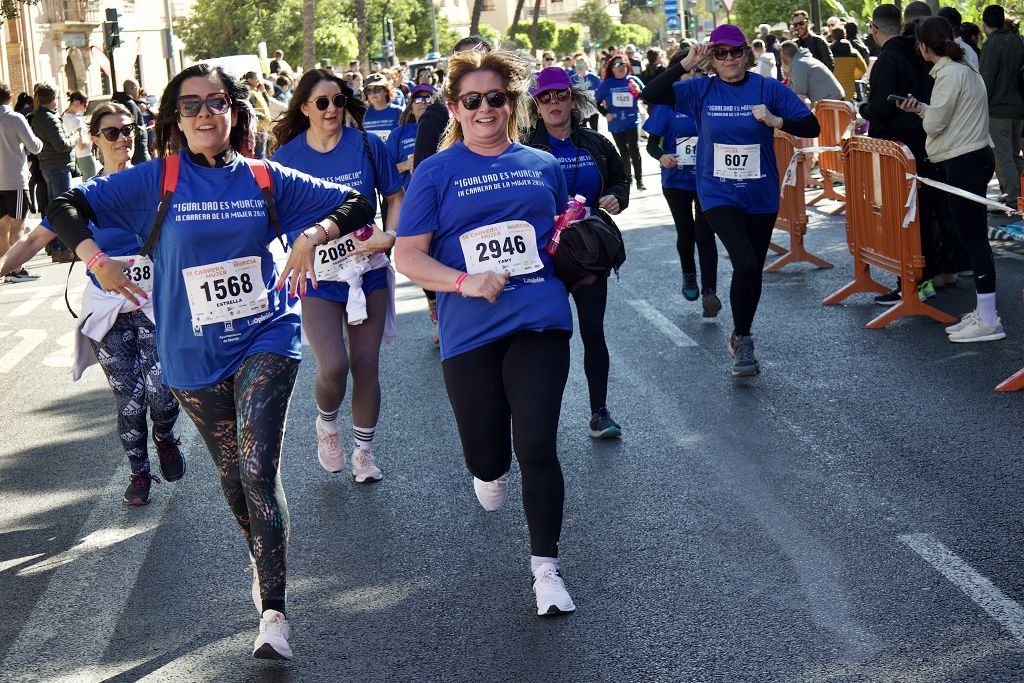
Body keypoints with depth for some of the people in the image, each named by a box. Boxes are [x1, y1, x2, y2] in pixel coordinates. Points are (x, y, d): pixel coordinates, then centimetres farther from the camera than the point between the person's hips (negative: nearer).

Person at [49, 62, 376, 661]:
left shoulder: (265, 180, 0)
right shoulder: (154, 182, -3)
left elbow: (355, 204, 3)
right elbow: (67, 207, -5)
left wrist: (310, 236, -15)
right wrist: (97, 260, -21)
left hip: (265, 340, -1)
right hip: (195, 356, 1)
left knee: (258, 470, -15)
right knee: (233, 476, 14)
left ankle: (274, 611, -12)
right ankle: (264, 563, 41)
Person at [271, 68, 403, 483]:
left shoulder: (367, 146, -3)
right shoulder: (287, 157, -3)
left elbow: (396, 197, 5)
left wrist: (388, 237, -11)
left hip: (368, 272, 1)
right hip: (317, 277, -1)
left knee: (366, 365, 7)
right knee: (333, 366, -14)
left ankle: (364, 451, 25)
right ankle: (326, 424, 19)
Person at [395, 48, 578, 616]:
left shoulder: (542, 165, 11)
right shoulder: (436, 172, 2)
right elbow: (407, 256, -2)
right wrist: (464, 282, -18)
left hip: (539, 319, 1)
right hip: (470, 331, -1)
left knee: (537, 449, -7)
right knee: (485, 454, 8)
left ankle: (545, 567, 8)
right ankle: (492, 473, 48)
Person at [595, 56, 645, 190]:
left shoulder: (633, 80, -1)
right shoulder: (607, 83, 1)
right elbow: (596, 101, 8)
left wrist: (638, 91, -18)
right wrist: (605, 113, -4)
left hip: (632, 122, -2)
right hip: (615, 124, 2)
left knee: (634, 150, -13)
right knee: (623, 152, 12)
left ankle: (639, 180, -11)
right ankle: (627, 178, 25)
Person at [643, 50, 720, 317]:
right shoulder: (667, 104, -7)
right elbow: (652, 143, -4)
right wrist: (662, 156, -24)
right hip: (677, 180, 0)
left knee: (704, 234, -10)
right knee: (685, 233, 14)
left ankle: (709, 292, -8)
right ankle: (689, 276, 41)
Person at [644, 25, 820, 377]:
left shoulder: (768, 88, -4)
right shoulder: (701, 90, -2)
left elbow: (812, 127, -5)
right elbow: (653, 95, -9)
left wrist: (776, 121, -22)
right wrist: (686, 63, -14)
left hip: (761, 194, 2)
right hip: (719, 194, -2)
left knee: (754, 270, 12)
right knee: (745, 264, -20)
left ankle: (741, 338, 34)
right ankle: (742, 341, -1)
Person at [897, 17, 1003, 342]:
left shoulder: (949, 75, -16)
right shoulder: (964, 70, 16)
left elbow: (934, 124, -14)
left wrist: (920, 110, 6)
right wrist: (919, 108, 11)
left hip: (965, 163, -10)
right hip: (974, 158, 10)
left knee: (974, 237, -8)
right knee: (972, 236, 13)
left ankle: (989, 321, -5)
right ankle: (983, 312, 18)